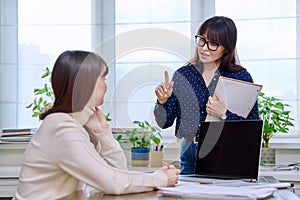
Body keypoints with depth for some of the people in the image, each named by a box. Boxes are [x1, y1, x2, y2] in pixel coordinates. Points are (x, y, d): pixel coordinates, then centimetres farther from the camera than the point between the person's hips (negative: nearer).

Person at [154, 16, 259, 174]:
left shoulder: (241, 77, -1)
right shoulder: (182, 75, 7)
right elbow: (164, 123, 9)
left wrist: (224, 114, -18)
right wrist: (162, 102, -9)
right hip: (189, 157, 2)